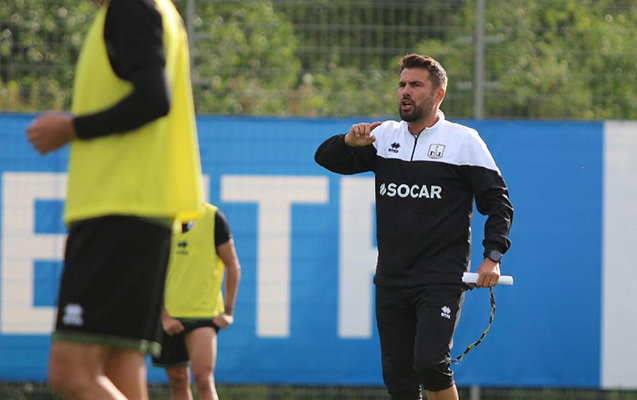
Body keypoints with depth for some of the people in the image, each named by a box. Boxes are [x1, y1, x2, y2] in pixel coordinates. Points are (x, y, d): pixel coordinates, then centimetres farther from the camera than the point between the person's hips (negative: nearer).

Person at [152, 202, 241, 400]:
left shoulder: (212, 217, -2)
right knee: (178, 382, 6)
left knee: (203, 378, -19)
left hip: (204, 312, -3)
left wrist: (228, 311, -3)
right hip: (168, 315, 3)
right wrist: (164, 316, -7)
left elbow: (233, 266, 3)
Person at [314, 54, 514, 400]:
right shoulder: (384, 136, 11)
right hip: (391, 279, 5)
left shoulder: (464, 140, 0)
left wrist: (492, 256, -12)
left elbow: (498, 202, 0)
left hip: (442, 280, -5)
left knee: (430, 362, -21)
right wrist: (350, 141, -13)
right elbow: (326, 158, 9)